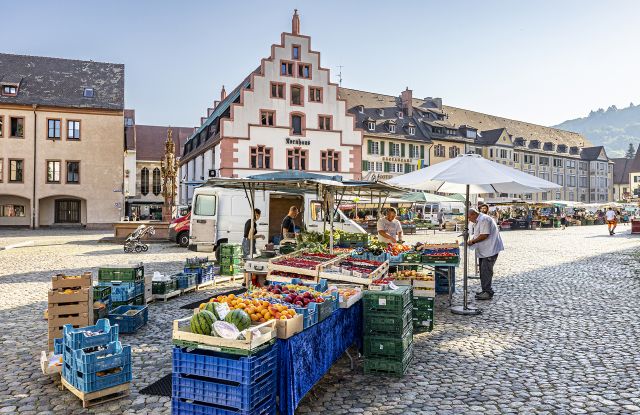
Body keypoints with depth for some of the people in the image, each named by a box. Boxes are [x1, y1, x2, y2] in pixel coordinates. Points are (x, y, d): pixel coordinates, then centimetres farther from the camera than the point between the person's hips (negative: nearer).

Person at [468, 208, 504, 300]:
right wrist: (471, 241, 5)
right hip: (484, 251, 11)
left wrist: (473, 241, -15)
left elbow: (484, 235, -23)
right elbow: (477, 235, 22)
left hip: (490, 250, -11)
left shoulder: (484, 219, -16)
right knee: (483, 271, 14)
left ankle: (488, 292, -5)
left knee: (486, 271, -10)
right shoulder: (478, 221, 19)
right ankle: (485, 290, 22)